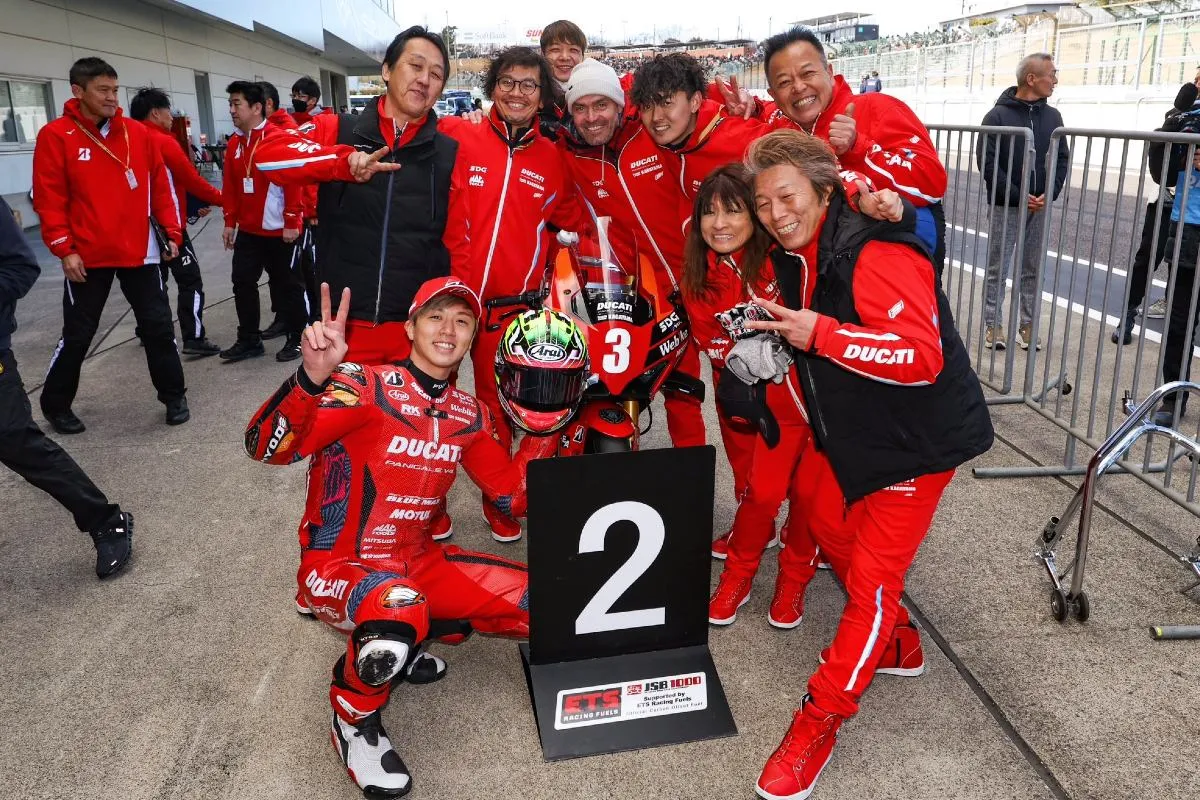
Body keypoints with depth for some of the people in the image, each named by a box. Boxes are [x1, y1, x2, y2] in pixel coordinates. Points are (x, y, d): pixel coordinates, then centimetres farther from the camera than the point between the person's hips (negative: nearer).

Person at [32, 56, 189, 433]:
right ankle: (55, 405, 24)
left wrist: (171, 232, 3)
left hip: (139, 251, 3)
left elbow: (160, 185, 9)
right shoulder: (56, 135, -5)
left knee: (158, 325, 6)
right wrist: (64, 250, -11)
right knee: (77, 334, 6)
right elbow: (49, 198, -7)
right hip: (88, 256, -2)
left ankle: (173, 395, 22)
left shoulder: (137, 132, 5)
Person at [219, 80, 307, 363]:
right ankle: (249, 340, 18)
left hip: (278, 229, -6)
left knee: (286, 283, 4)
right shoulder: (234, 143, 9)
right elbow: (230, 186, 12)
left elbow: (293, 180, -15)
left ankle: (297, 338, 17)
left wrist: (291, 222, -17)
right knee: (242, 281, 7)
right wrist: (230, 222, 10)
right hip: (248, 230, 7)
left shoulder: (279, 138, -12)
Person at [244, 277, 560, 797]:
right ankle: (355, 719, -6)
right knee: (400, 608, -39)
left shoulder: (469, 415, 3)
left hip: (418, 565, 7)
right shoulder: (368, 387, -17)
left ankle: (399, 639, 12)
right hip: (336, 568, -6)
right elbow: (266, 448, -30)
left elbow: (514, 498, 9)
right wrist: (313, 377, -49)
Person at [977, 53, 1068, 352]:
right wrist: (1018, 196, -15)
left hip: (1039, 207, 4)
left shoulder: (1052, 116, 9)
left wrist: (1049, 193, -7)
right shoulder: (998, 116, -5)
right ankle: (992, 324, 10)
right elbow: (987, 162, -11)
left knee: (1033, 271, 8)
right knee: (997, 269, 2)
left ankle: (1028, 325, 15)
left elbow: (1062, 159, 10)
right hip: (1005, 206, -4)